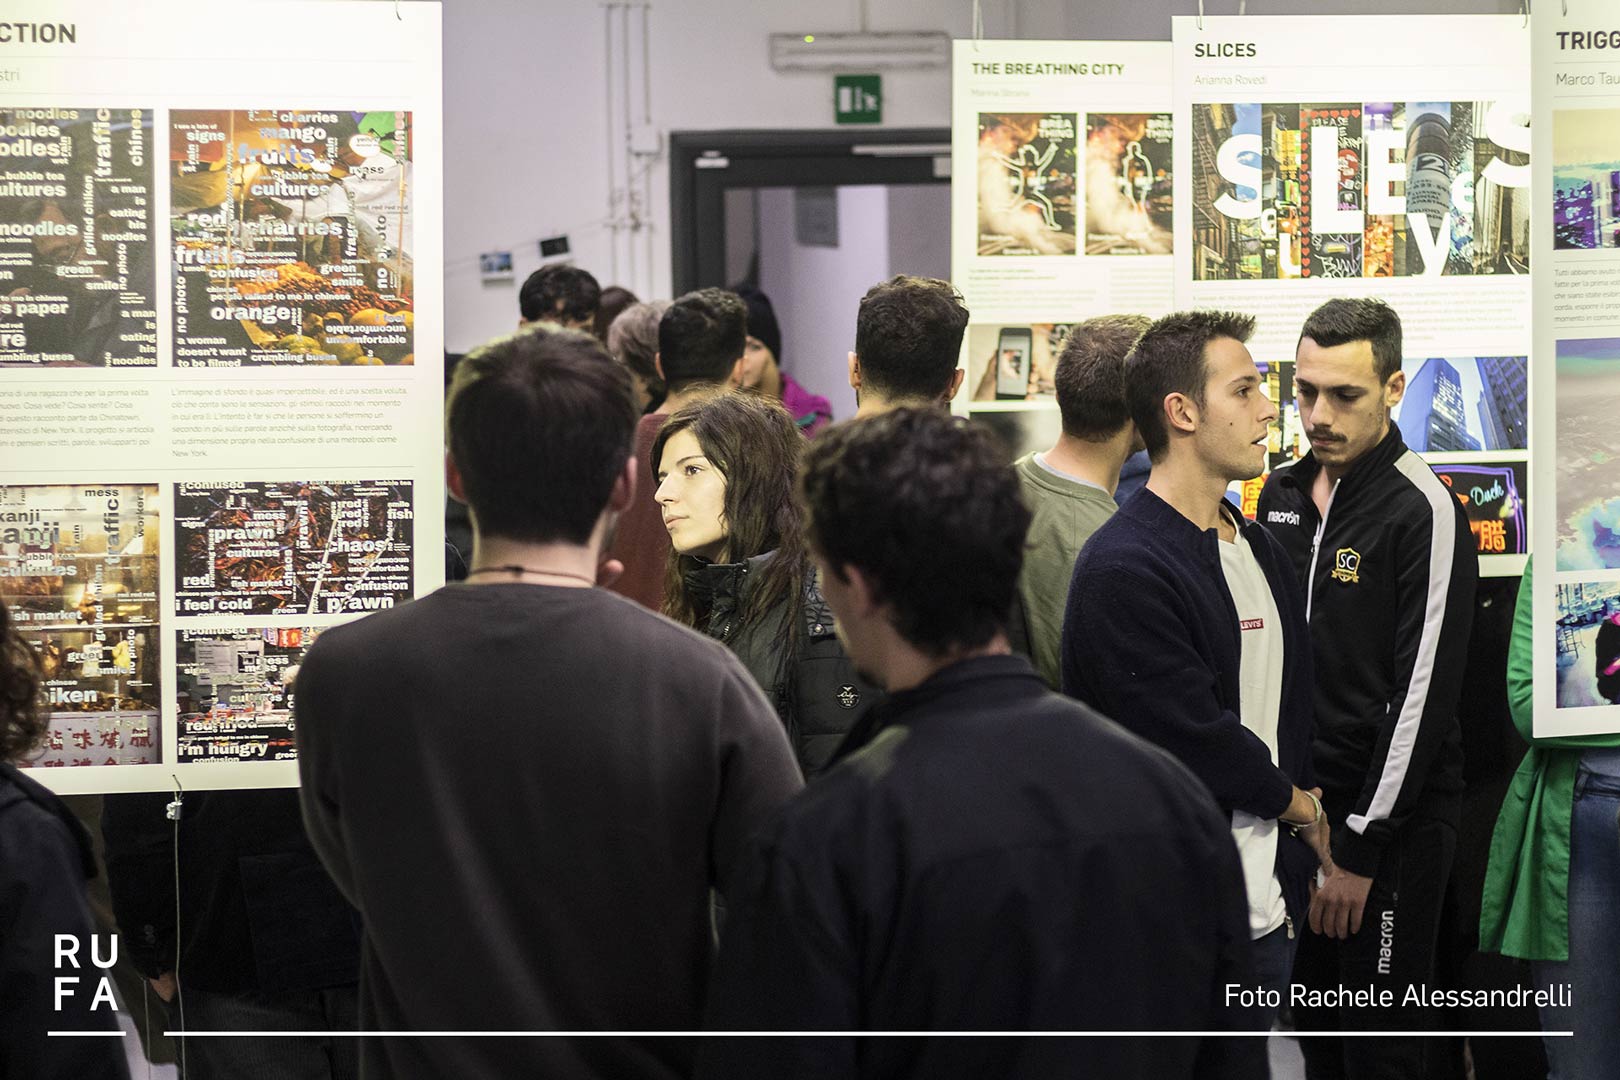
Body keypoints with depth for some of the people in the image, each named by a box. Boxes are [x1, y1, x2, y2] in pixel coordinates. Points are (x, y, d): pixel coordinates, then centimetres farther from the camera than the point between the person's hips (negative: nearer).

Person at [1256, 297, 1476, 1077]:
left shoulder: (1424, 513, -14)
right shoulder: (1281, 495, 8)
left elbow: (1423, 696, -17)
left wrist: (1362, 847, -17)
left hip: (1391, 819, -6)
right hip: (1297, 805, 7)